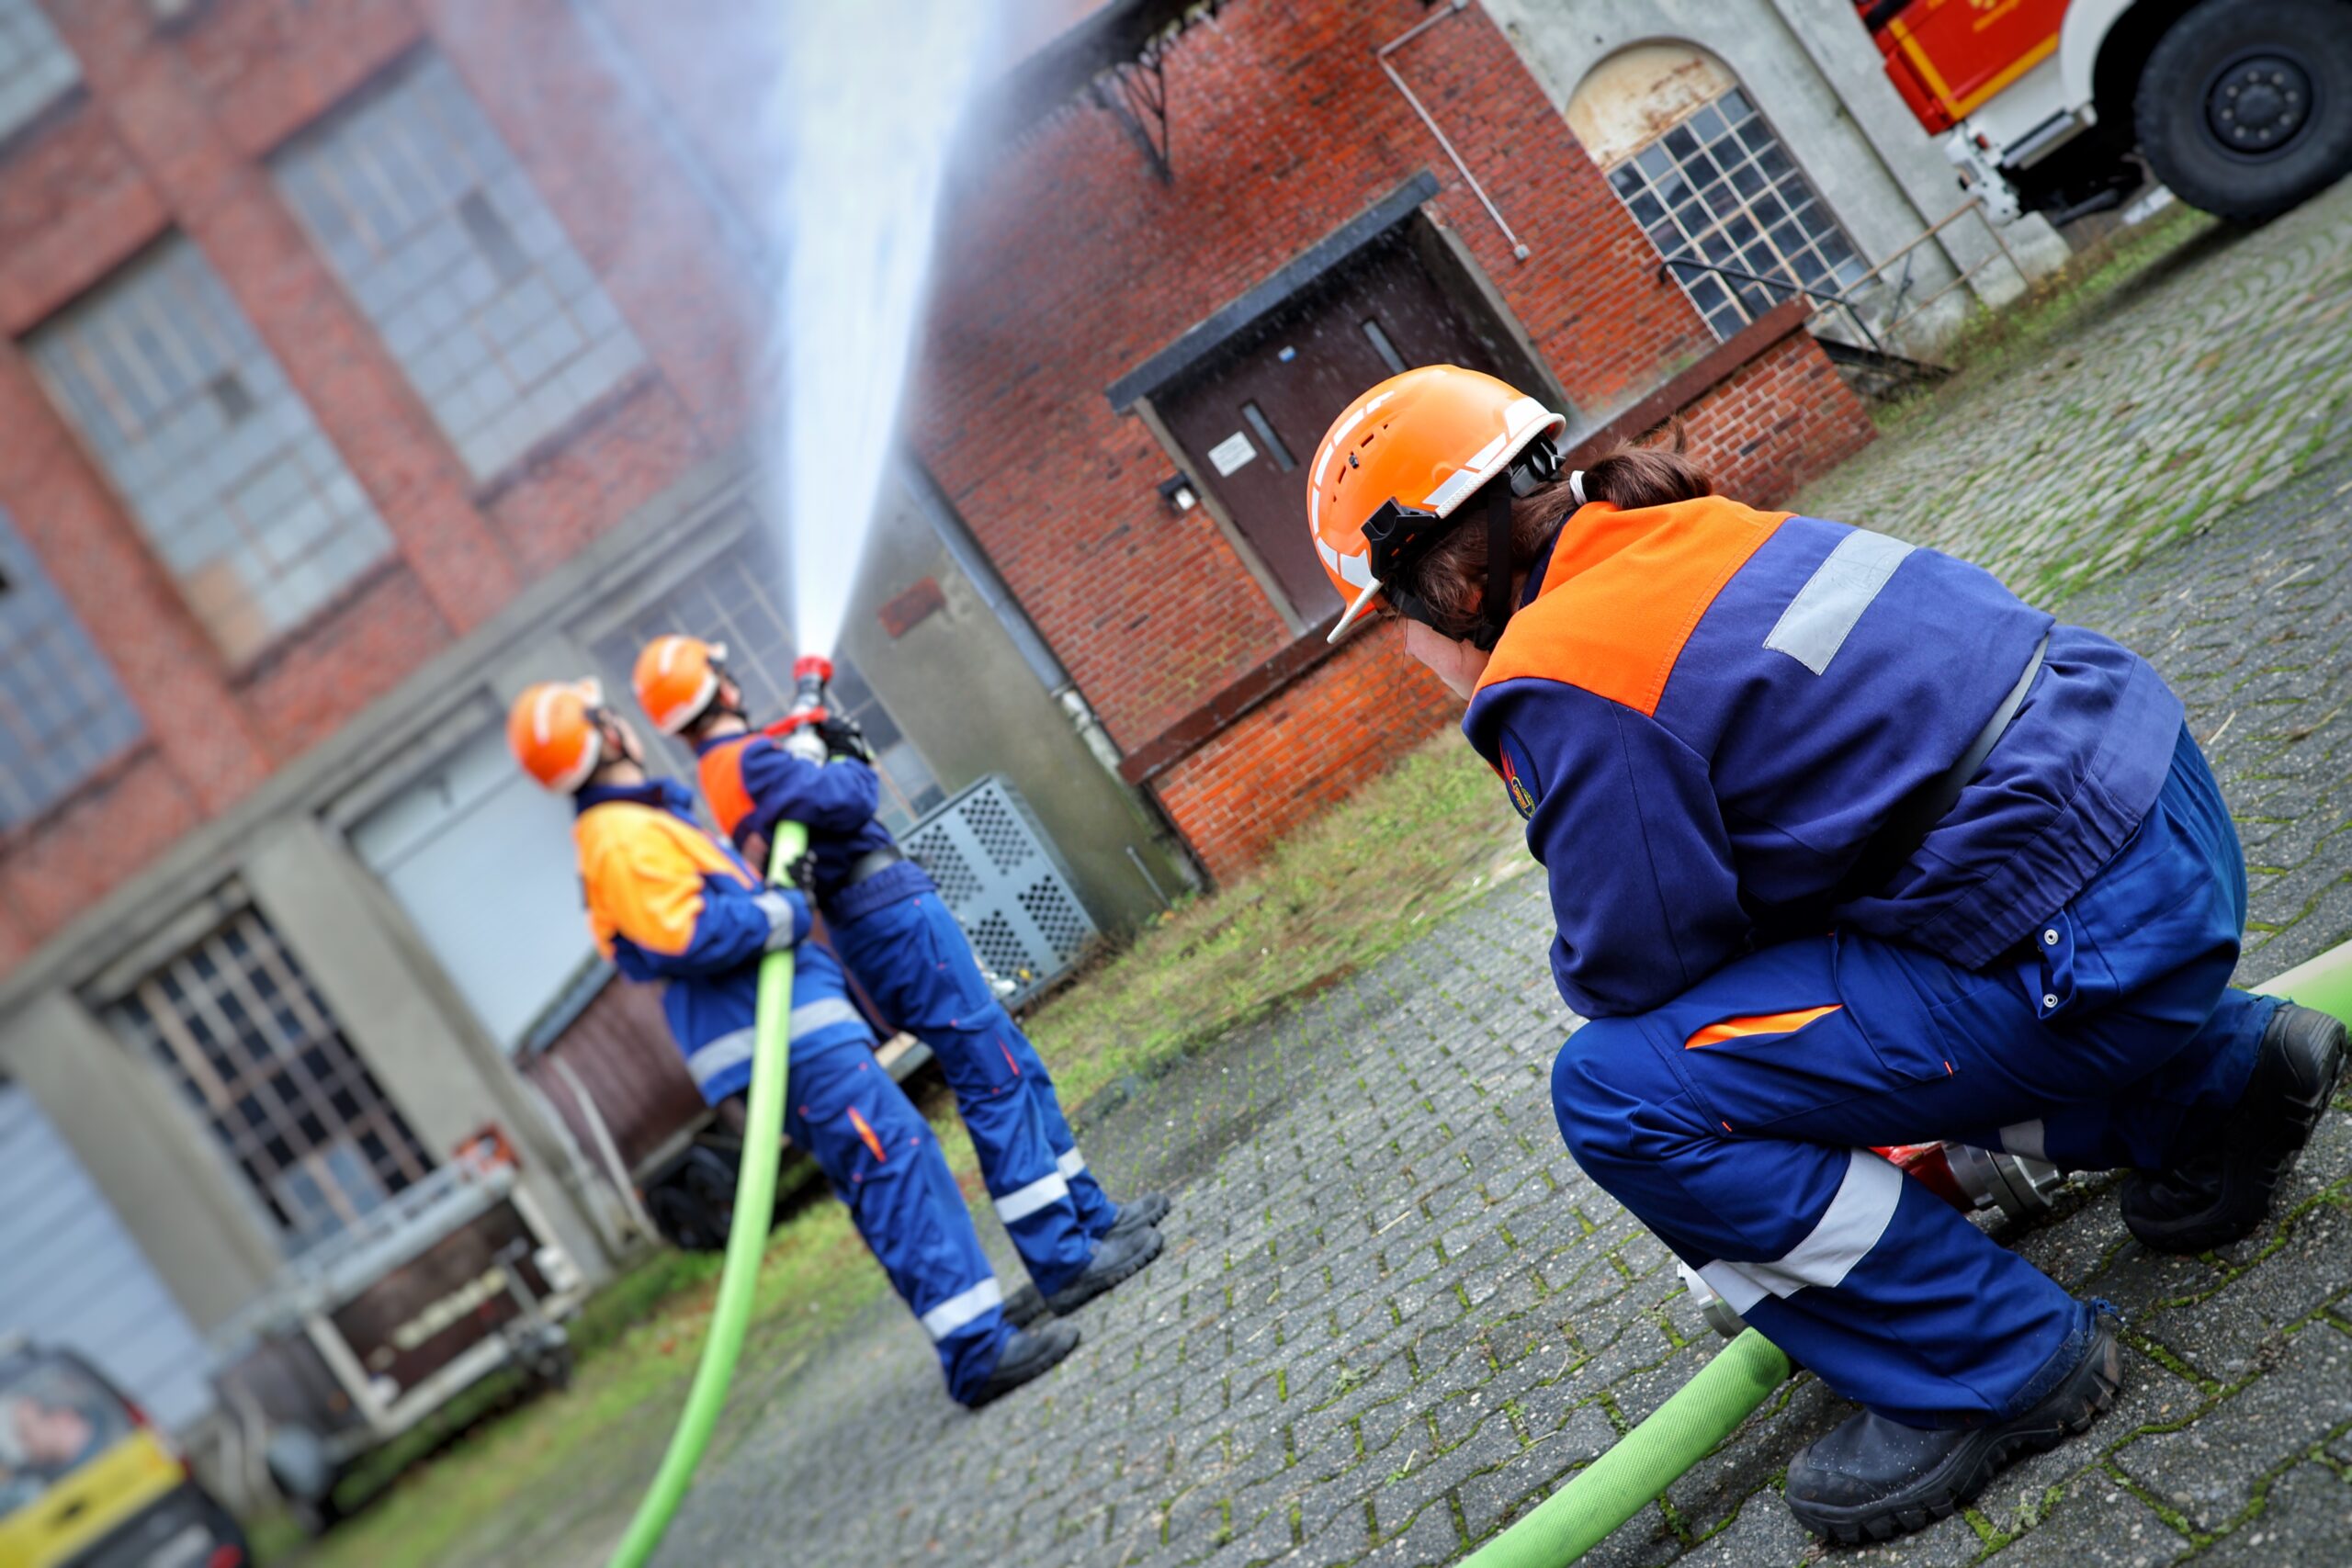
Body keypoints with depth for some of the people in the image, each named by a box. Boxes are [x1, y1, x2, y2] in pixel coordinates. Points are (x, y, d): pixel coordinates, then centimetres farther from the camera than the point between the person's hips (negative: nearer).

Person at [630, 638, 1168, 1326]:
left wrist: (829, 748, 14)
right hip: (896, 915, -10)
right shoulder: (748, 759, -13)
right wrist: (850, 762, -4)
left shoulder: (717, 776, 17)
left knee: (1018, 1069, 15)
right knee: (997, 1081, -8)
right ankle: (1064, 1263, -7)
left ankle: (1090, 1217, 22)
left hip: (873, 931, 10)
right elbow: (846, 803, -24)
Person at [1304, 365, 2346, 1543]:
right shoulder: (1682, 538, 12)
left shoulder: (1555, 684, -16)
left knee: (1615, 1088, -10)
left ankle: (1997, 1370, 3)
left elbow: (1636, 967, -10)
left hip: (2092, 946, -10)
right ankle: (2217, 1072, 29)